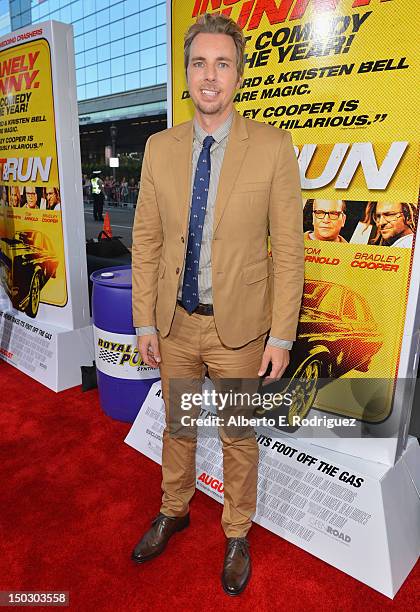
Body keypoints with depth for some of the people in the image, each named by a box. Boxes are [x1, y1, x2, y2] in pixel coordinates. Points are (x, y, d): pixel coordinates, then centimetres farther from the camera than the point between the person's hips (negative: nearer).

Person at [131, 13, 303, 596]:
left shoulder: (273, 146, -8)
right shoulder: (160, 147, 1)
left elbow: (288, 247, -8)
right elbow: (146, 240, 2)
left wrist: (282, 336, -10)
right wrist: (145, 322, 0)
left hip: (239, 326, -3)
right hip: (175, 321, 3)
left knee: (239, 437, 15)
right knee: (177, 425, 22)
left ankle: (237, 535, 42)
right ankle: (174, 511, 49)